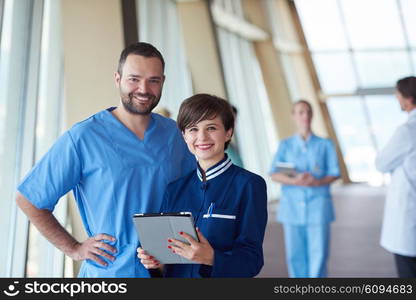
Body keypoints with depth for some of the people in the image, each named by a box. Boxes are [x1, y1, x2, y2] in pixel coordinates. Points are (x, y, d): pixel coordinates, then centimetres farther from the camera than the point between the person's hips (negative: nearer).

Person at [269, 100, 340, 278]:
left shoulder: (325, 145, 8)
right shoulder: (285, 145, 9)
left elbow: (334, 174, 3)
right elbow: (274, 175, -1)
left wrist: (317, 182, -18)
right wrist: (295, 181, -20)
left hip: (318, 205, -1)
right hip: (292, 205, 1)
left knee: (318, 254, -2)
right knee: (295, 254, 3)